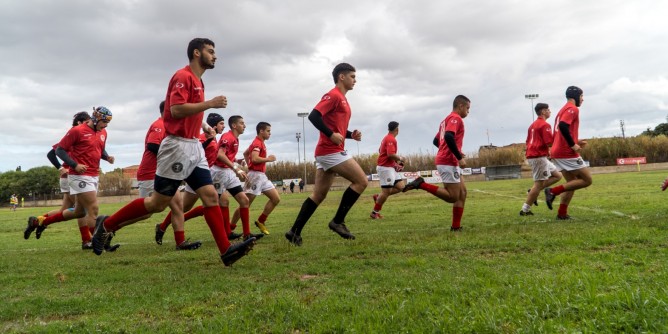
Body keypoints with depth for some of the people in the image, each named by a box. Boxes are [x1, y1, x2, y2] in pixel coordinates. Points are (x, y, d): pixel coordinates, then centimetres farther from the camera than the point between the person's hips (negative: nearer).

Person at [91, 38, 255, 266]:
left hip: (194, 147, 9)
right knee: (157, 203, 0)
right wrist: (210, 104, -19)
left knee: (211, 196, -1)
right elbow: (176, 109, -22)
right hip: (178, 146, -9)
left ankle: (226, 250, -3)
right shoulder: (183, 76, -10)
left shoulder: (197, 81, 19)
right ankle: (106, 225, 17)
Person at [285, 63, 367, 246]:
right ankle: (338, 221, -2)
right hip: (331, 151, -10)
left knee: (319, 194, 9)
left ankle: (295, 231, 10)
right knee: (361, 181, -6)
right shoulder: (333, 95, -9)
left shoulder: (341, 99, 22)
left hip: (327, 152, 10)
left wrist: (351, 134, 11)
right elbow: (314, 116, -20)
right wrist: (331, 135, -23)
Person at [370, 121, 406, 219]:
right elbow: (391, 154, -27)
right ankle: (374, 212, 6)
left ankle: (378, 197, 13)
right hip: (385, 167, -10)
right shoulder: (391, 139, -16)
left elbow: (380, 151, 26)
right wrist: (400, 158, -8)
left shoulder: (386, 138, 16)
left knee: (401, 186, 6)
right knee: (386, 191, -6)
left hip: (390, 167, 10)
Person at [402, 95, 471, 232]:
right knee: (453, 197, -9)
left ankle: (456, 226, 8)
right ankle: (421, 184, -12)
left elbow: (436, 141, 26)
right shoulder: (456, 118, -8)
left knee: (462, 192, 11)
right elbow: (449, 137, -26)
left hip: (446, 161, 10)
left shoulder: (447, 119, 22)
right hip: (448, 162, -10)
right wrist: (459, 157, -22)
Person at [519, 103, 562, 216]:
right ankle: (525, 210, -1)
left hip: (531, 155, 10)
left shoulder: (533, 124, 18)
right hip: (539, 157, -10)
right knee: (539, 184, -4)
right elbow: (550, 142, -18)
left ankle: (533, 192, 5)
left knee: (557, 175, 13)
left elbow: (528, 142, 22)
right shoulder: (545, 125, -11)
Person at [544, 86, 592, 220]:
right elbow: (563, 126, -25)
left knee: (572, 182, 16)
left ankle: (562, 214, 12)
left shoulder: (563, 109, 22)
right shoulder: (573, 109, -8)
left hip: (558, 152, 10)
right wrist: (573, 145, -20)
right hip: (567, 153, -10)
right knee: (587, 180, -3)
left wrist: (576, 141, 16)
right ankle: (554, 191, -10)